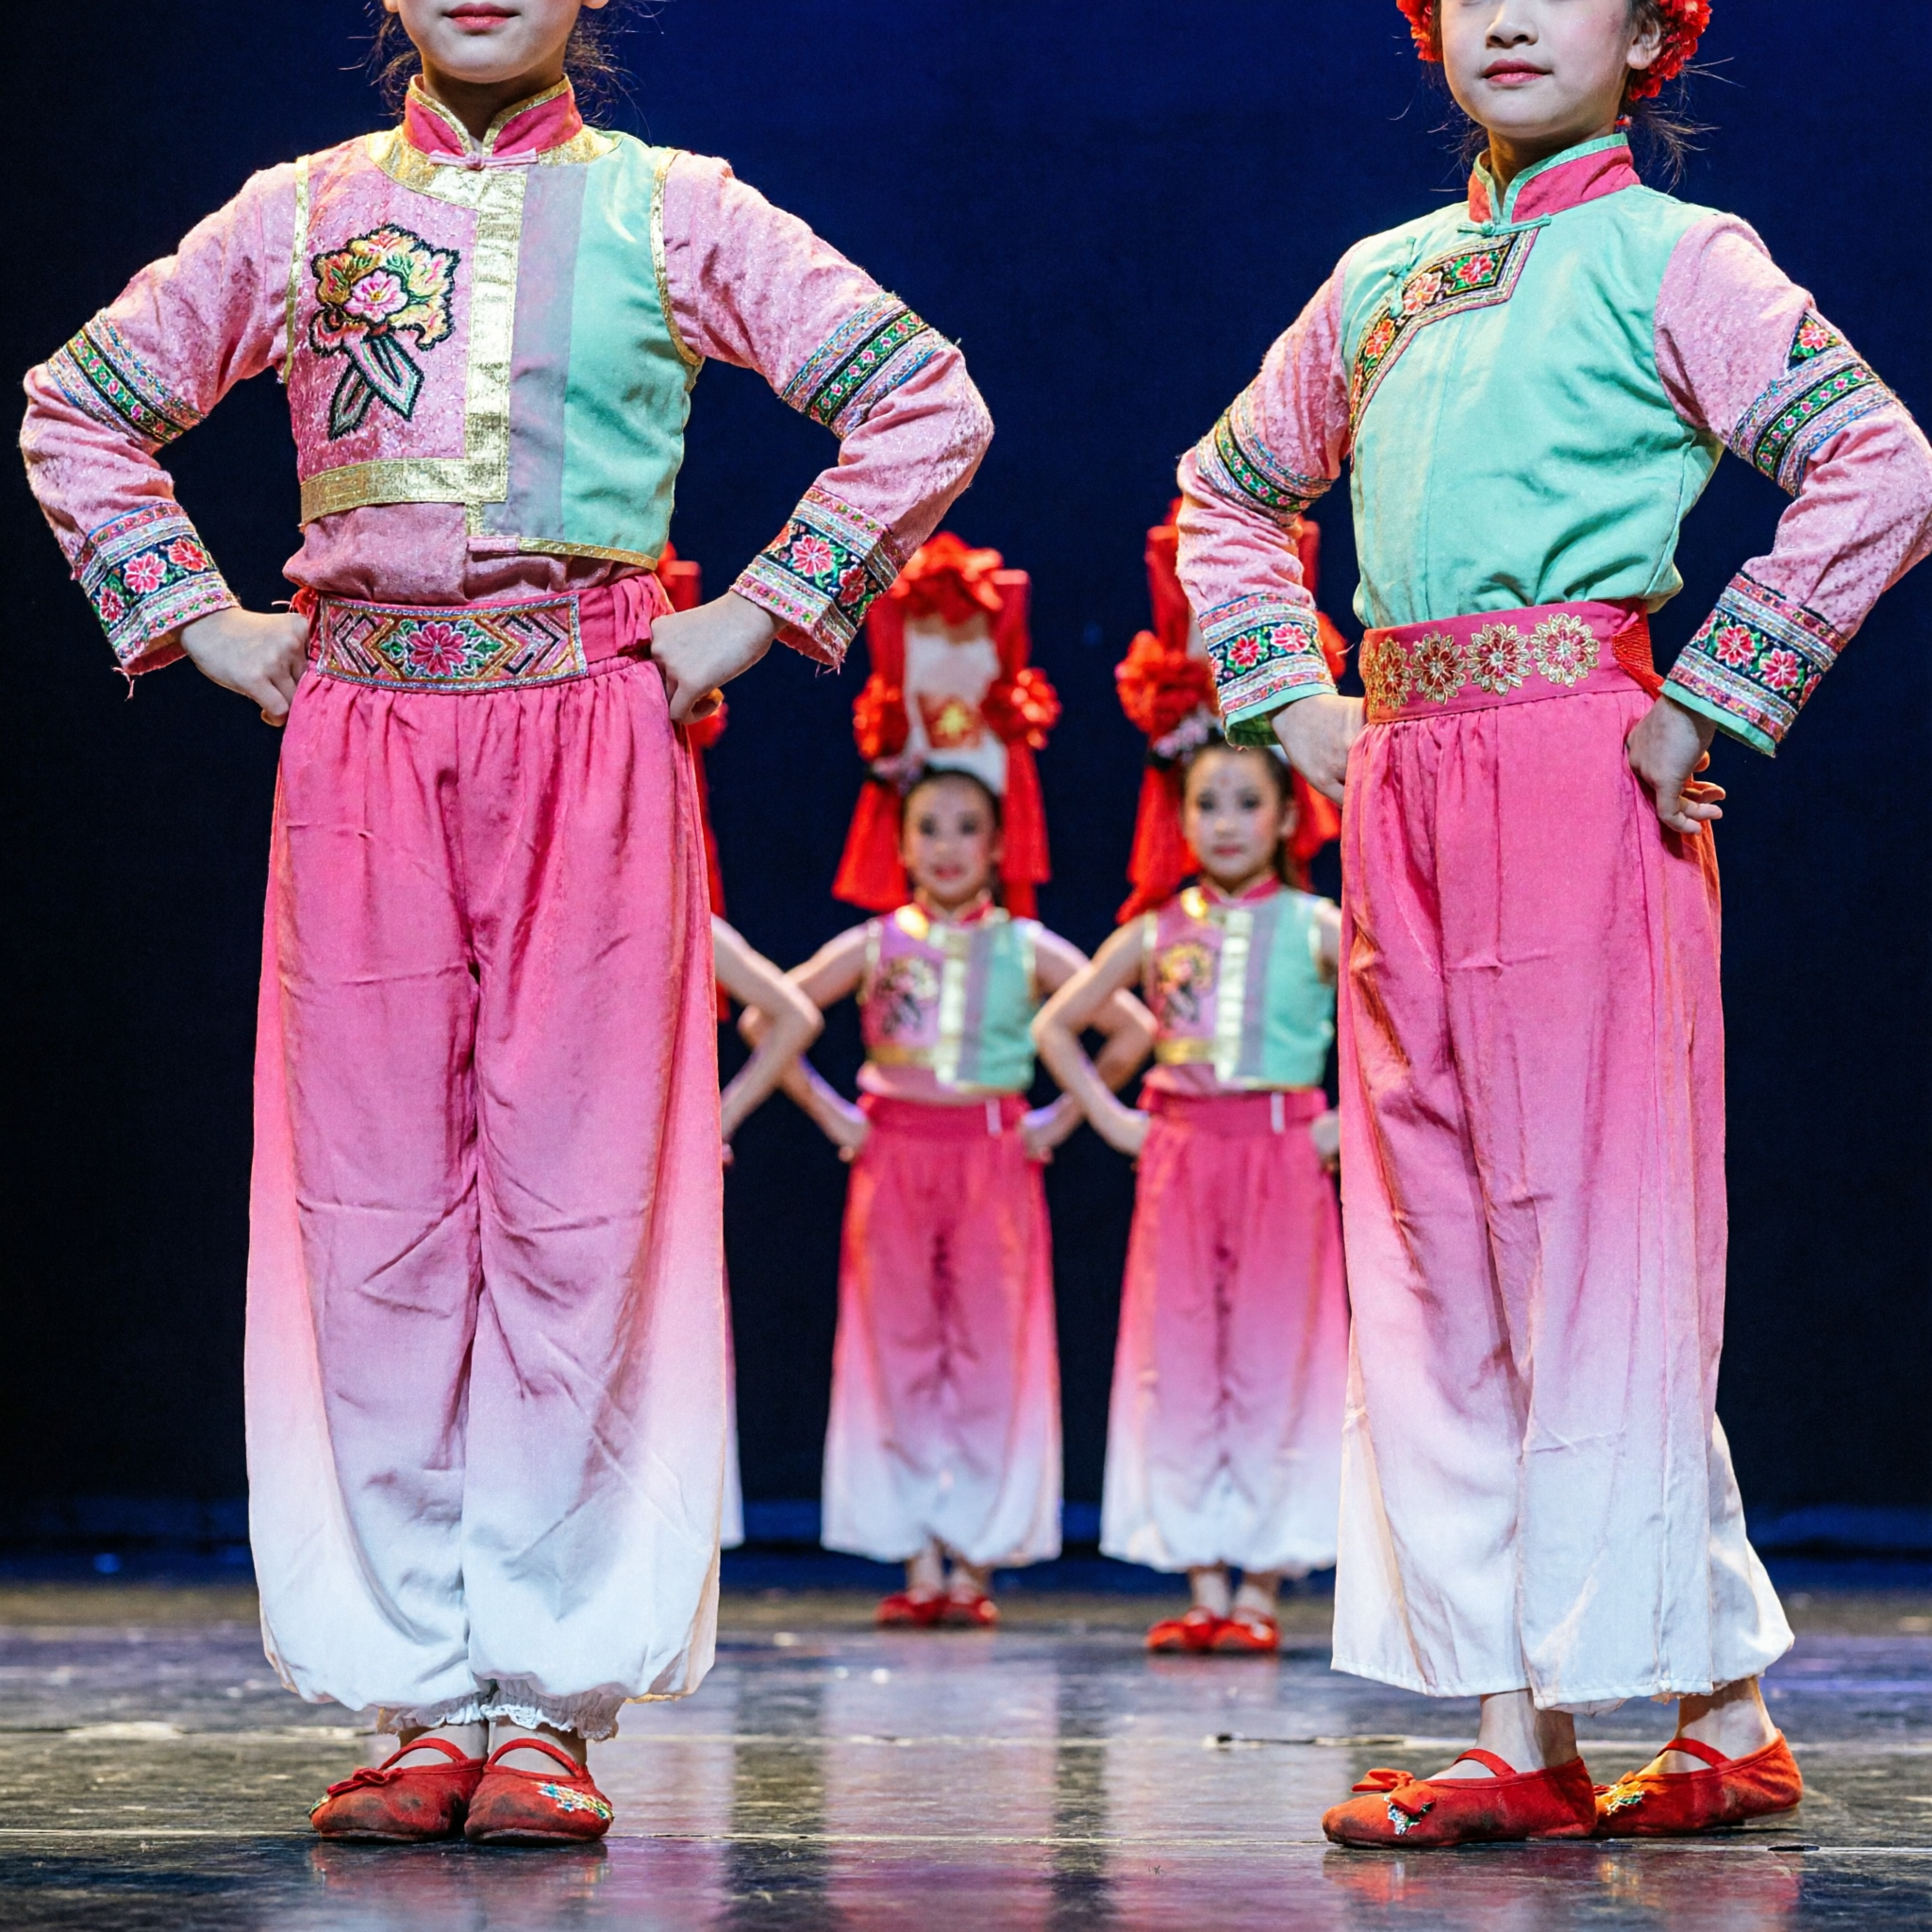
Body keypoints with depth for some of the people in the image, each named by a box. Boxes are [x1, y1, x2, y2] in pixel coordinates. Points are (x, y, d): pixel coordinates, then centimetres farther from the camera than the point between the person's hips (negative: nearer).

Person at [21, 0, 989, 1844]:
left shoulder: (670, 214, 7)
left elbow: (927, 404, 7)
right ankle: (420, 1695, 5)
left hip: (593, 735, -2)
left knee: (576, 1200, -5)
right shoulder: (298, 215, 12)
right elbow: (78, 406, 22)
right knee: (374, 1201, -1)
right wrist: (197, 616, 10)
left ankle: (547, 1695, 0)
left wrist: (752, 616, 1)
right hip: (357, 742, 2)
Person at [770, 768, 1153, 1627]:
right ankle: (920, 1565, 4)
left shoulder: (1028, 949, 3)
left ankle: (976, 1566, 3)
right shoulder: (874, 946, 5)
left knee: (989, 1352, -2)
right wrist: (831, 1114, 0)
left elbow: (1133, 1029, 3)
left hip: (995, 1161, -1)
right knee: (899, 1350, 1)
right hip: (894, 1162, 1)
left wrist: (1060, 1119, -1)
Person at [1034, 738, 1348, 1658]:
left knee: (1271, 1359, -1)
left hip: (1282, 1159, -3)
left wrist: (1350, 1124, -8)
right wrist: (1112, 1118, 8)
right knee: (1179, 1364, 2)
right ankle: (1203, 1588, 7)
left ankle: (1258, 1589, 4)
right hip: (1178, 1161, 3)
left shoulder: (1315, 927, 0)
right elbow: (1055, 1025, 18)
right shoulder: (1158, 931, 7)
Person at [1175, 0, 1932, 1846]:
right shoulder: (1382, 280, 17)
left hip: (1578, 762, -6)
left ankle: (1721, 1713, 1)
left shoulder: (1672, 256, 0)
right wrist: (1288, 694, 16)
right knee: (1430, 1245, 4)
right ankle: (1519, 1734, 9)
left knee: (1590, 1226, -7)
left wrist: (1707, 702, -12)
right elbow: (1228, 485, 30)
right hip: (1399, 779, 6)